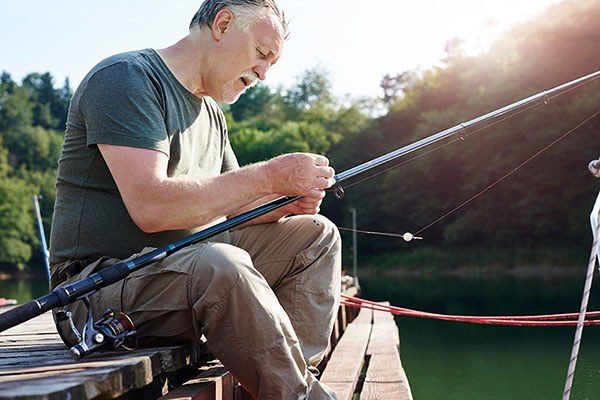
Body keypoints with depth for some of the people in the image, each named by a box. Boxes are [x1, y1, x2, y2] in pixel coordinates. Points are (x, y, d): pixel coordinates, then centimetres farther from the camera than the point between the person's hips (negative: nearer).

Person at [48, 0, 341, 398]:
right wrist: (269, 177, -22)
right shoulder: (126, 78, -12)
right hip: (100, 285, -9)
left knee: (317, 235, 5)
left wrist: (287, 204, -1)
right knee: (221, 266, -37)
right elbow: (150, 207, -25)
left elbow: (225, 208, 21)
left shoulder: (211, 113, 17)